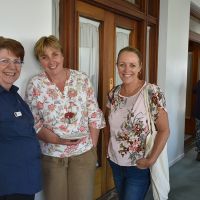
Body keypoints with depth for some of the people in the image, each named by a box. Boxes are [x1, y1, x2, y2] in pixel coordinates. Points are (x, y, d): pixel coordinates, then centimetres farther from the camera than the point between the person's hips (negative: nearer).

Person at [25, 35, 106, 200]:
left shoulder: (82, 79, -3)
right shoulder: (35, 85, -5)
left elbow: (94, 116, 0)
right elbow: (33, 123, -4)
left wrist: (93, 146, -3)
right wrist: (57, 140, -18)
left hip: (84, 153, 1)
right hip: (51, 155, 0)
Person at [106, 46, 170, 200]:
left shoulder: (152, 92, -18)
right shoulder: (113, 93, -1)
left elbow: (164, 131, -15)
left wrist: (150, 160, -18)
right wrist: (111, 149, 3)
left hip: (139, 167, -5)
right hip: (115, 163, 5)